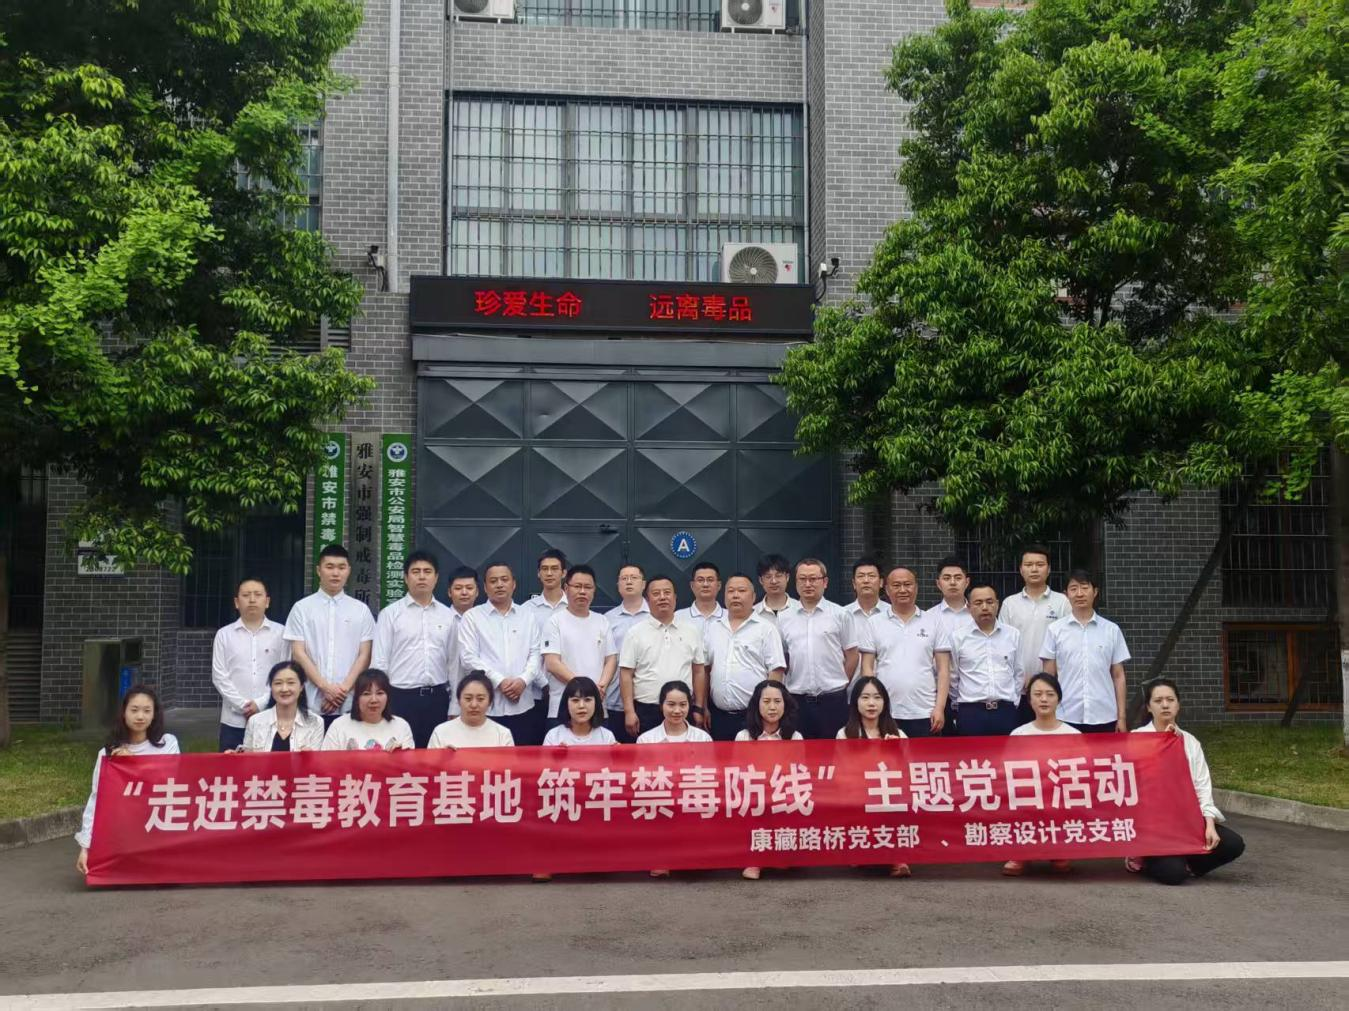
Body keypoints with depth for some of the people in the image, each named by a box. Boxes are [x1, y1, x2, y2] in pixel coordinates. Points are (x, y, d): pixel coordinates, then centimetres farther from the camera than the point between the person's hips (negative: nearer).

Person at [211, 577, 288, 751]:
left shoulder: (280, 633, 3)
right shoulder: (224, 635, 6)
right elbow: (219, 677, 1)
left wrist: (261, 704, -9)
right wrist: (243, 705, -8)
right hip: (234, 720, 1)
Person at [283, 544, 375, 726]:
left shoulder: (361, 610, 8)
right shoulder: (302, 608, 5)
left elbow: (364, 655, 5)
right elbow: (298, 653, 0)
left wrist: (344, 688, -8)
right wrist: (325, 687, -9)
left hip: (349, 704, 1)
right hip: (311, 704, -1)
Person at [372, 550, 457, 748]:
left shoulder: (448, 616, 8)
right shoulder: (390, 614, 0)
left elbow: (453, 662, 11)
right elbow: (379, 661, -2)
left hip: (437, 698, 3)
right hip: (401, 697, -3)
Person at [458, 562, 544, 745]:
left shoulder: (528, 616, 14)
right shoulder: (472, 617, 4)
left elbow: (535, 654, 8)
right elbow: (469, 657, -5)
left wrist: (523, 680, -10)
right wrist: (499, 681, -13)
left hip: (522, 705, 3)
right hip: (487, 705, -2)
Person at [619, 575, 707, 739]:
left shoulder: (691, 631, 8)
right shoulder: (635, 633, 0)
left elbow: (698, 671, 11)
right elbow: (626, 674, -2)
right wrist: (629, 711, -9)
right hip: (645, 711, -2)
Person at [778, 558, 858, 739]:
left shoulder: (840, 615, 2)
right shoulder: (784, 618, 8)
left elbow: (851, 655, 5)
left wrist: (838, 685, 5)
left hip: (832, 699, -2)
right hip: (796, 700, 2)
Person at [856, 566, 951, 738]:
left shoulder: (933, 622, 7)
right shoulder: (874, 623, 7)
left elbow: (943, 669, 5)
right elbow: (867, 668, 5)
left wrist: (940, 708, -4)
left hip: (925, 715, 0)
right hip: (885, 715, 0)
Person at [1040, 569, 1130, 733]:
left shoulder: (1111, 630, 5)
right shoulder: (1055, 630, 2)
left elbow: (1118, 676, 7)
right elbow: (1048, 676, 4)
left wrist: (1121, 716, 3)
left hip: (1104, 718, 1)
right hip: (1066, 718, -1)